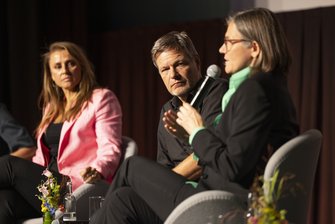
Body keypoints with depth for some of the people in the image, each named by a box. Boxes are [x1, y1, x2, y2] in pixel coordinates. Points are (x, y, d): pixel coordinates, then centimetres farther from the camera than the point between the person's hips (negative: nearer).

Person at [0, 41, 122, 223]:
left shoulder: (101, 99, 4)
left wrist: (97, 171, -29)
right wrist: (29, 175, 6)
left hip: (78, 189, -6)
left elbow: (110, 149, -7)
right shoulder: (52, 106, 25)